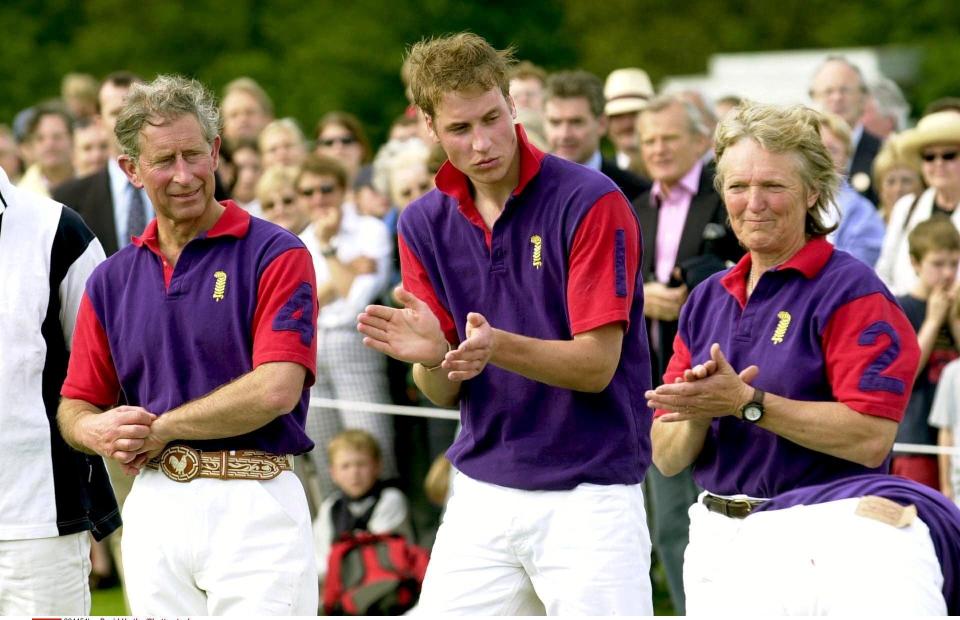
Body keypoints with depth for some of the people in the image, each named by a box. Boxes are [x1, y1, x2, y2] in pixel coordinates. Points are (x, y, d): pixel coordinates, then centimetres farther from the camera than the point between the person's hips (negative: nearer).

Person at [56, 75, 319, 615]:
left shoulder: (276, 255, -3)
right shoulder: (113, 279, 13)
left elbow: (277, 389, -14)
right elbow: (75, 407, 15)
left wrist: (160, 428, -7)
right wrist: (101, 433, -9)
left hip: (254, 506, -4)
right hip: (154, 505, 5)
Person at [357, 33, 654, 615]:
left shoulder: (592, 202, -10)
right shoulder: (425, 223, 6)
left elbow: (596, 365, -13)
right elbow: (443, 392, 6)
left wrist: (498, 347, -30)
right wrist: (431, 355, -17)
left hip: (589, 495, -5)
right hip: (481, 494, 5)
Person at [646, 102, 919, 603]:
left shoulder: (851, 291, -6)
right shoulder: (707, 299, 14)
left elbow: (871, 438, -18)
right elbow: (667, 458, 11)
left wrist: (746, 402, -18)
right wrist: (701, 410, -10)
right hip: (713, 538, 5)